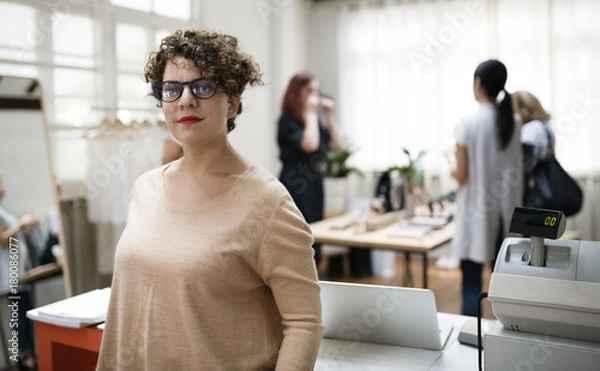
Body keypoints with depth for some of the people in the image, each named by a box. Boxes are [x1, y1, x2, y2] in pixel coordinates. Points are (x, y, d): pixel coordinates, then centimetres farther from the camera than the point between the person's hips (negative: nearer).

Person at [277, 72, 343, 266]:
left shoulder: (316, 121, 15)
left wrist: (329, 115, 6)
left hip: (315, 184, 8)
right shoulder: (288, 121, -7)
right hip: (296, 186, -8)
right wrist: (311, 113, -12)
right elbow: (310, 144, -22)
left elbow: (338, 145, 10)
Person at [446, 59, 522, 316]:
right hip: (507, 212, 5)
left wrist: (452, 160, 9)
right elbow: (517, 170, 10)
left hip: (477, 213, -5)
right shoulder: (515, 123, 4)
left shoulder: (467, 124, -11)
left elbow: (461, 176, -9)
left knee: (471, 283, 0)